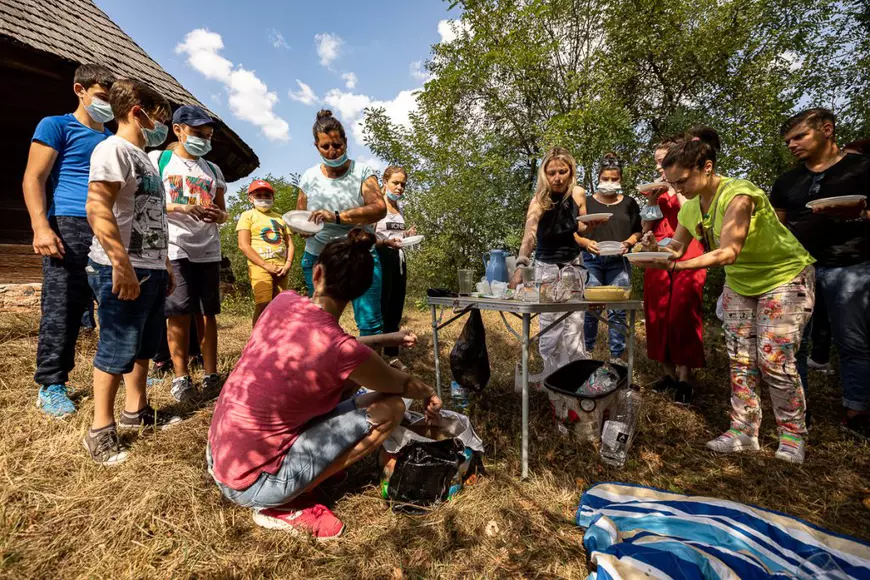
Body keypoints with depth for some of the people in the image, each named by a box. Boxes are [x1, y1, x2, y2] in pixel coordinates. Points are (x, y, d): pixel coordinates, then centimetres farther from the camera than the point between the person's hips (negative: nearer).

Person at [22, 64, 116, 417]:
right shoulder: (56, 126, 5)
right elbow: (33, 179, -3)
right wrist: (41, 226, -17)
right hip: (70, 228, -5)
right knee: (62, 307, -4)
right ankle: (51, 386, 6)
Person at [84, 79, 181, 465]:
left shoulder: (145, 157, 20)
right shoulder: (113, 149, -9)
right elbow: (97, 208, -21)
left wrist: (165, 266, 22)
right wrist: (121, 264, -26)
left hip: (151, 269, 9)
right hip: (123, 270, -9)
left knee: (145, 347, 16)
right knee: (117, 351, -1)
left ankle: (136, 411, 31)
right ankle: (100, 430, 14)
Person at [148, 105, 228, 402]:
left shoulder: (213, 170, 19)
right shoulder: (158, 159, 7)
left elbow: (223, 211, 19)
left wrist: (219, 215, -5)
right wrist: (179, 208, -16)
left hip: (208, 250, 3)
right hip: (173, 248, -3)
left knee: (207, 312, 3)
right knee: (178, 313, -4)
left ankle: (210, 373, 9)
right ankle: (181, 376, 7)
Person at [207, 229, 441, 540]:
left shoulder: (283, 302, -8)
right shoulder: (346, 352, -26)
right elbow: (404, 385, -5)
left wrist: (387, 337, 17)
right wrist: (429, 395, 17)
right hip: (251, 485, -7)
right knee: (390, 407, -9)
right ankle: (283, 507, 0)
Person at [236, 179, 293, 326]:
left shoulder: (279, 217, 21)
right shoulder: (248, 215, 7)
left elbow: (289, 243, 16)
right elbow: (243, 245, -4)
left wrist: (288, 264, -3)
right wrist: (266, 266, -12)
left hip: (280, 268, 5)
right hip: (260, 266, -4)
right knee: (263, 305, -16)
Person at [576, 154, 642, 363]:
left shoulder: (629, 203, 11)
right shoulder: (587, 202, 7)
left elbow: (638, 232, 12)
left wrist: (628, 242, -8)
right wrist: (586, 243, -14)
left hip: (619, 262, 1)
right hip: (591, 260, -1)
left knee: (617, 311, 0)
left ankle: (617, 356, 11)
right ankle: (586, 352, 14)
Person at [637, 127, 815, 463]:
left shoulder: (737, 195, -28)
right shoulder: (690, 208, -5)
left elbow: (728, 252, -37)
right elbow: (675, 251, -4)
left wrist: (679, 265, -48)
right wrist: (655, 254, -25)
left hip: (784, 277, -6)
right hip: (740, 283, 7)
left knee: (774, 359, -8)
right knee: (740, 359, 4)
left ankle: (793, 437, 11)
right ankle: (743, 432, 13)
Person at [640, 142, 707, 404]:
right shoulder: (657, 189, 17)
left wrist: (676, 189, -11)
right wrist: (653, 198, 1)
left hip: (687, 253, -4)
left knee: (683, 313, -11)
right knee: (658, 313, 1)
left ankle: (685, 375, -2)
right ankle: (669, 371, 11)